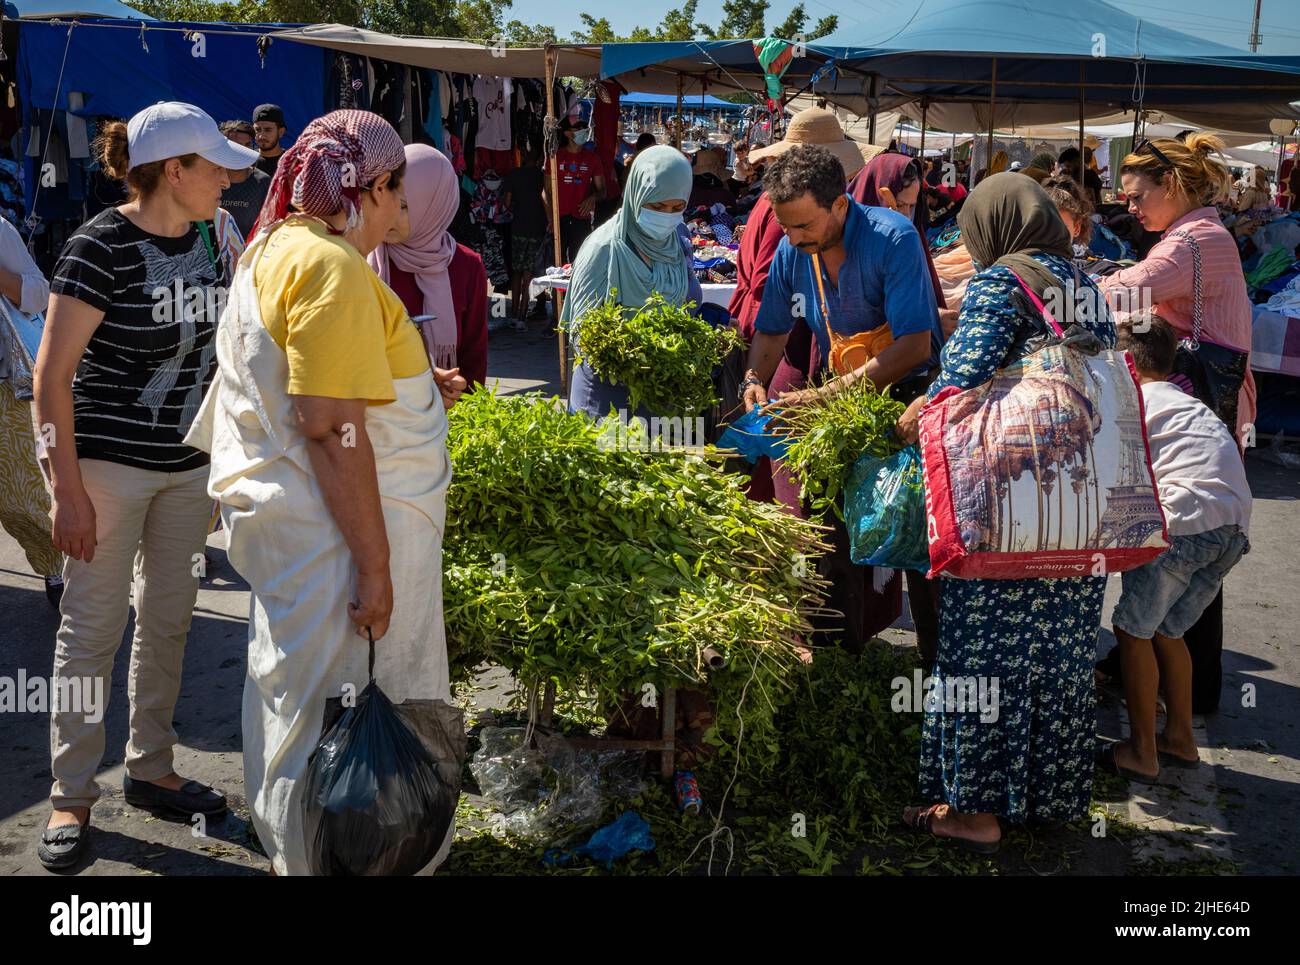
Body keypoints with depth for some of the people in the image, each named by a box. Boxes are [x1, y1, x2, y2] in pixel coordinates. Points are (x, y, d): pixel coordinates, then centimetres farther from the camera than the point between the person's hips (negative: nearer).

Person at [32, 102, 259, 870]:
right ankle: (71, 798, 17)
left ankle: (151, 770, 30)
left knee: (168, 622, 14)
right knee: (92, 631, 2)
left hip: (188, 466, 7)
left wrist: (223, 461, 15)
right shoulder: (101, 247, -15)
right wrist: (68, 491, -17)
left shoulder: (202, 240, 5)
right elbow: (52, 374, -15)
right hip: (109, 464, -6)